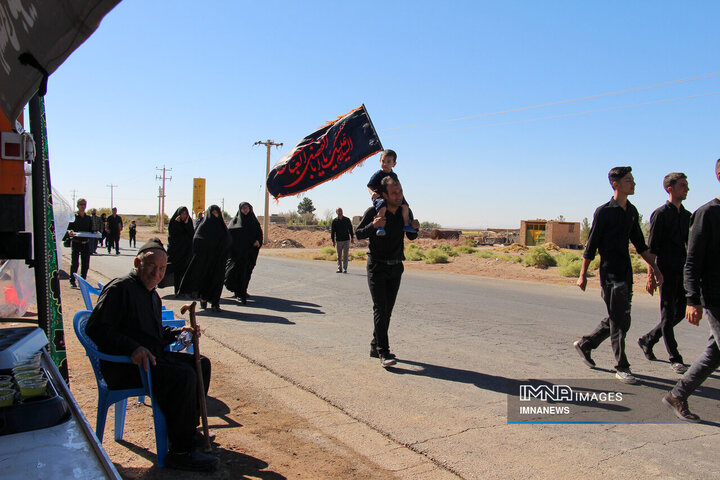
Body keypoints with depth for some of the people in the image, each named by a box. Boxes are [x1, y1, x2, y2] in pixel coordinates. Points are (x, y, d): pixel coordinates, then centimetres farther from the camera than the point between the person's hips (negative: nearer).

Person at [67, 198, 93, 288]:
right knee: (74, 263, -5)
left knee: (85, 263, 5)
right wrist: (69, 232, -24)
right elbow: (68, 229, -2)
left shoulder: (88, 218, 13)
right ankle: (72, 281, 6)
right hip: (76, 242, -4)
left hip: (86, 243, 4)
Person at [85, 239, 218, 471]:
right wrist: (132, 348, -31)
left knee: (201, 363, 7)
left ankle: (187, 430, 18)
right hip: (123, 367, -10)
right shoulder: (120, 288, -11)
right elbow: (95, 328, -20)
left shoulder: (153, 295, 19)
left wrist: (178, 332, 10)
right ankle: (180, 451, -19)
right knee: (183, 375, -28)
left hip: (152, 357, 10)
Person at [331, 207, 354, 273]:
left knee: (345, 255, -3)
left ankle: (345, 269, -2)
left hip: (346, 240, 0)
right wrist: (333, 241, -3)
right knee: (339, 256, 6)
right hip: (338, 241, 0)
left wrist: (352, 238, 5)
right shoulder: (334, 221, 1)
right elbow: (332, 231, 2)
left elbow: (350, 229, 10)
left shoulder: (347, 220, 4)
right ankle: (339, 269, 12)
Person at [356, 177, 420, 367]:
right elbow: (358, 234, -6)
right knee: (380, 308, -12)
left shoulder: (405, 212, 3)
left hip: (396, 267, 5)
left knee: (387, 310, 8)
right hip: (377, 266, -5)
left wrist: (414, 228, -9)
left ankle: (375, 347, 20)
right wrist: (373, 226, -24)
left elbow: (411, 237, 14)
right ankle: (383, 352, -13)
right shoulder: (373, 212, -11)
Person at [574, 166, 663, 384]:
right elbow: (591, 245, -8)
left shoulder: (632, 211, 12)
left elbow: (640, 244, 20)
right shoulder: (603, 212, -9)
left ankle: (585, 344, 30)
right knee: (619, 321, -3)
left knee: (618, 319, 13)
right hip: (610, 273, -7)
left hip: (626, 272, 7)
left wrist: (654, 267, 15)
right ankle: (622, 368, 8)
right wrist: (583, 274, -7)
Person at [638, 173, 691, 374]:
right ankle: (675, 359, 10)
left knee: (680, 312, 11)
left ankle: (648, 339, 28)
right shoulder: (661, 214, -8)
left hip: (682, 272, 7)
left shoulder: (687, 215, 13)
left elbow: (691, 245, 19)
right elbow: (652, 248, -11)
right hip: (667, 272, -7)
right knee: (668, 315, 1)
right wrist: (651, 276, -14)